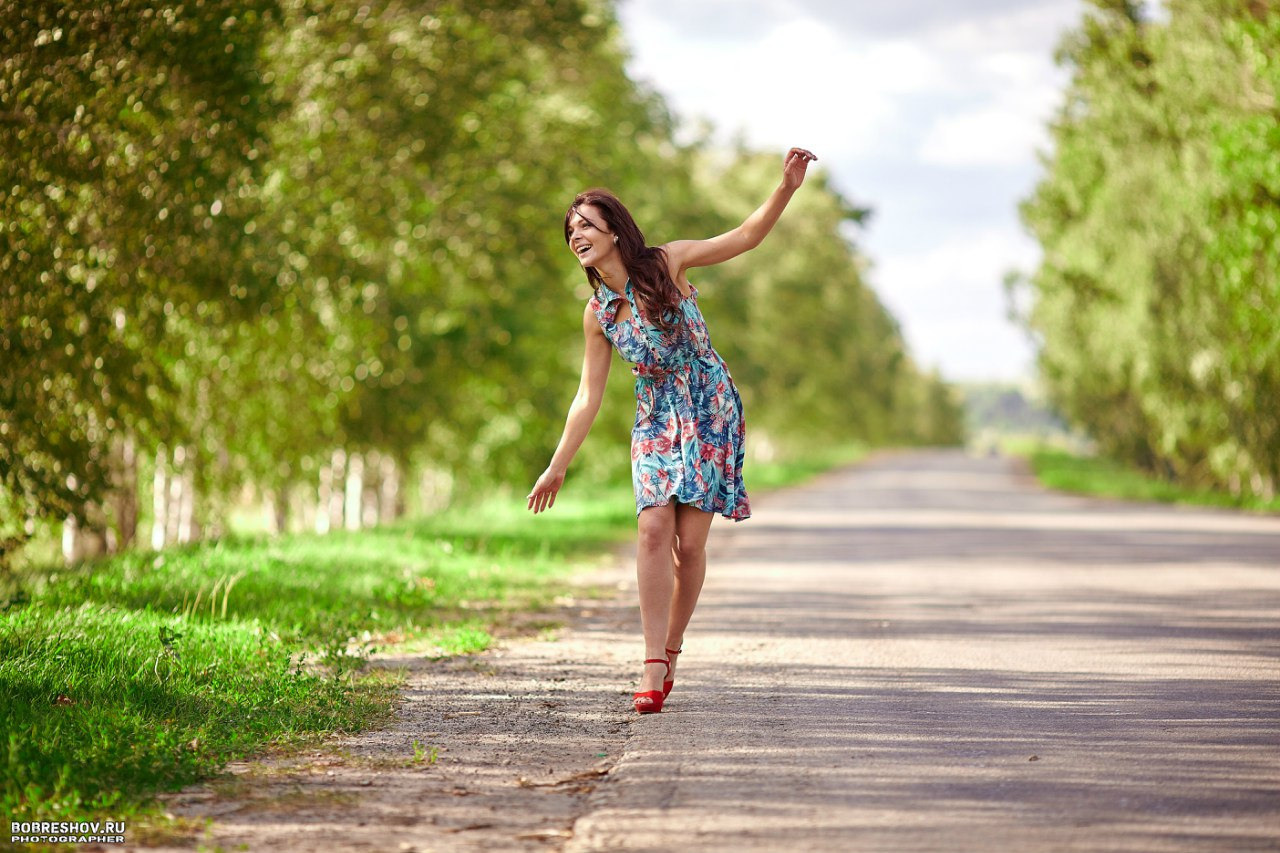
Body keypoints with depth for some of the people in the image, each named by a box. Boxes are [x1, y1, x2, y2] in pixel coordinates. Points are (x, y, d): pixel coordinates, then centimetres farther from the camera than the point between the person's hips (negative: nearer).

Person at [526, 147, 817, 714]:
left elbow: (746, 236, -9)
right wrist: (556, 468, 6)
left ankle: (670, 650, 12)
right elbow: (588, 397, 7)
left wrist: (786, 188, -24)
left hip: (709, 409, -2)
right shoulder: (597, 314, 2)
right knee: (653, 529, -15)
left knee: (689, 541, -6)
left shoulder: (667, 263, -7)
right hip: (655, 419, 2)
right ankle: (654, 665, -15)